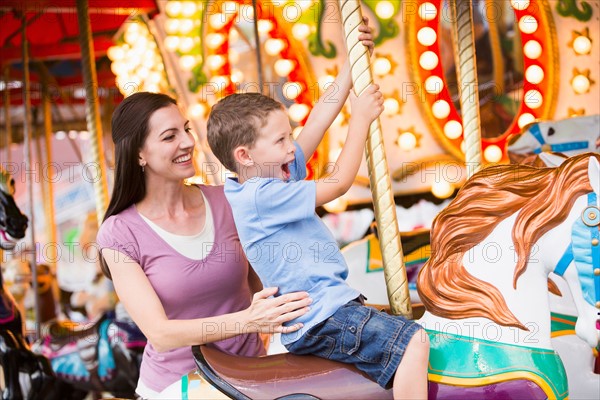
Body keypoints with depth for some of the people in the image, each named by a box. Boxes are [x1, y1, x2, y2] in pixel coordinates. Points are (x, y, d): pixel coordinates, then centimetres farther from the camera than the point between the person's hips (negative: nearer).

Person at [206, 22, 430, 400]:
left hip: (331, 303, 11)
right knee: (414, 341, -21)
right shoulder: (261, 196, -19)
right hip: (320, 320, -11)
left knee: (401, 323, 24)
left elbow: (320, 118, 9)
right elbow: (338, 182, -15)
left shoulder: (277, 173, 9)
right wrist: (361, 118, -7)